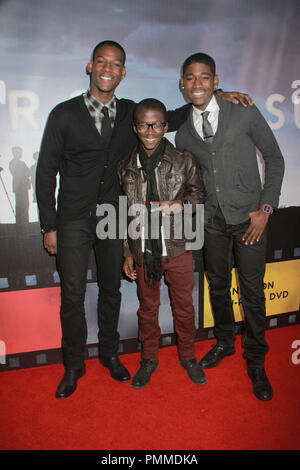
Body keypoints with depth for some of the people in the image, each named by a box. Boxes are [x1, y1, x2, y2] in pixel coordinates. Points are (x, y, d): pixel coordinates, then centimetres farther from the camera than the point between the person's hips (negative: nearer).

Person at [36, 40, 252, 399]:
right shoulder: (64, 114, -3)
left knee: (111, 290, 14)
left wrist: (213, 96, 6)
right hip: (74, 220, -2)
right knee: (72, 295, 3)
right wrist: (49, 226, -4)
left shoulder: (131, 113, 5)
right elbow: (46, 172, -1)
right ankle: (74, 365, 25)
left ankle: (109, 353, 36)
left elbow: (170, 119, 19)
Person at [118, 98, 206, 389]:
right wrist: (128, 253, 7)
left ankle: (188, 356, 37)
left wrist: (180, 205, -17)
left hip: (178, 248, -1)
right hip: (144, 252, 2)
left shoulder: (184, 161, -5)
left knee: (184, 306, 13)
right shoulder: (126, 167, 1)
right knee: (147, 308, 16)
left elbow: (198, 193, 5)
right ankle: (149, 359, 37)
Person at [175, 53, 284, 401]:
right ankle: (224, 342, 37)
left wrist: (265, 207, -8)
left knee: (252, 290, 1)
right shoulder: (183, 133, 6)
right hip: (212, 220, 3)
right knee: (217, 285, 13)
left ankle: (255, 361, 21)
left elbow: (274, 159, 0)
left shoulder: (244, 114, -3)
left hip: (248, 217, -3)